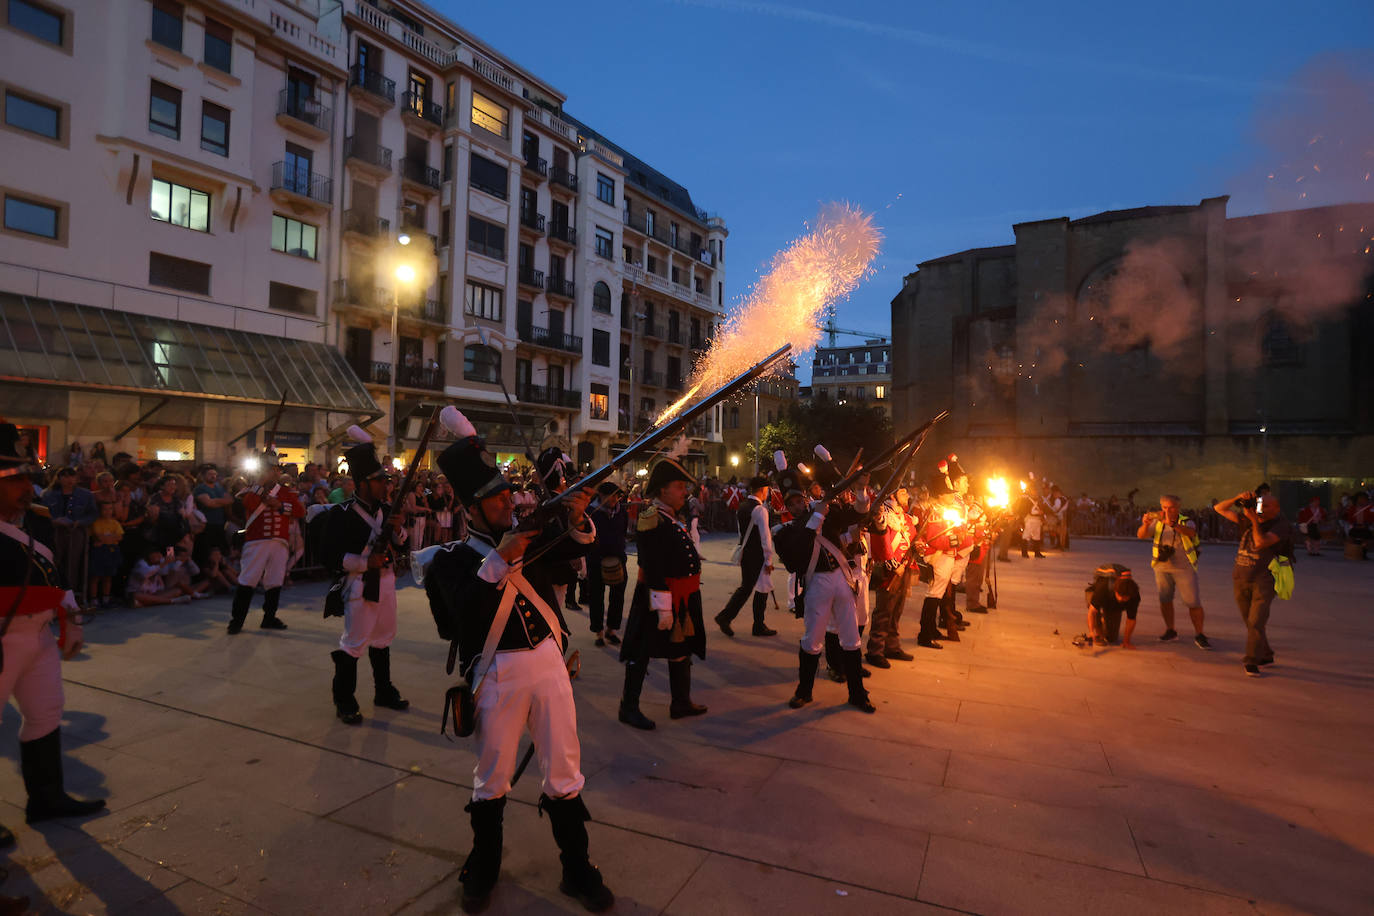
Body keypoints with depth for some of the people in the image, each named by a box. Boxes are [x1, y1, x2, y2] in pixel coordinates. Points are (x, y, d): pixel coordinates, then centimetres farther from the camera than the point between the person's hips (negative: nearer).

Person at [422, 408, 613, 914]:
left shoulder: (532, 534, 7)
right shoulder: (452, 558, -3)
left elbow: (575, 546, -6)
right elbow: (463, 608, -19)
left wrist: (576, 520, -27)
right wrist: (499, 558, -27)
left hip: (548, 660, 3)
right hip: (497, 672, -3)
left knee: (564, 770, 11)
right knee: (492, 776, 13)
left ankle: (577, 870, 27)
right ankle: (483, 868, 36)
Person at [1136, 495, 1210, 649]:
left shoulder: (1186, 522, -7)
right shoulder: (1157, 522, 1)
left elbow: (1191, 532, -30)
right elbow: (1141, 535, -11)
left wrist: (1173, 524, -48)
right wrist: (1145, 525, -32)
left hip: (1184, 568, -3)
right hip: (1162, 568, 3)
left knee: (1194, 602, -4)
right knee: (1165, 600, 10)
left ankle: (1199, 636, 9)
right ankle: (1170, 631, 25)